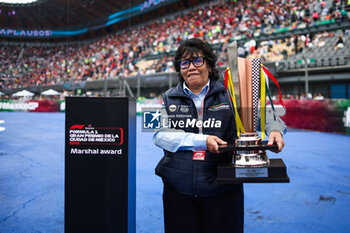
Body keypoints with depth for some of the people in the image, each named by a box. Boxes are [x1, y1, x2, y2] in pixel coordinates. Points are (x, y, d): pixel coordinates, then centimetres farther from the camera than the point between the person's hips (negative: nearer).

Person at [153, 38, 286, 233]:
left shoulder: (228, 94, 2)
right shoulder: (169, 99, 7)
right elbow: (160, 134, -6)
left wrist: (275, 129, -23)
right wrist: (202, 141, -17)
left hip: (223, 190, -1)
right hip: (178, 191, 1)